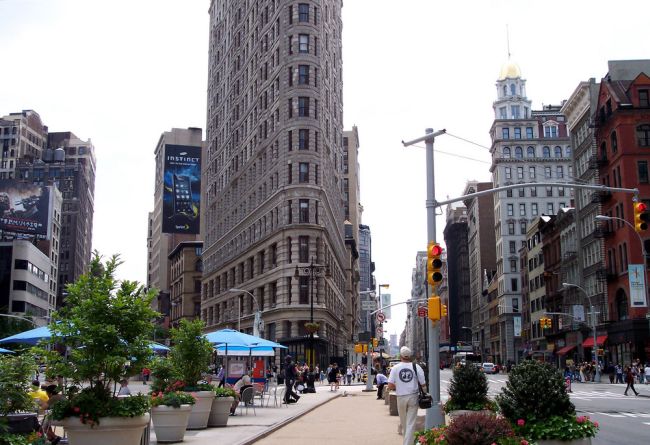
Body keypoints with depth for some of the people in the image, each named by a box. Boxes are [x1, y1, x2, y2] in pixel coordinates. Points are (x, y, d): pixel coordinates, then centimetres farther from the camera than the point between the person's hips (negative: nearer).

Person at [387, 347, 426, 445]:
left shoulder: (395, 368, -3)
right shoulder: (416, 367, -4)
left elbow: (390, 386, -6)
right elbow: (423, 385, -4)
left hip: (401, 397, 1)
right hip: (413, 397, -1)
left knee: (403, 423, 17)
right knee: (411, 423, 1)